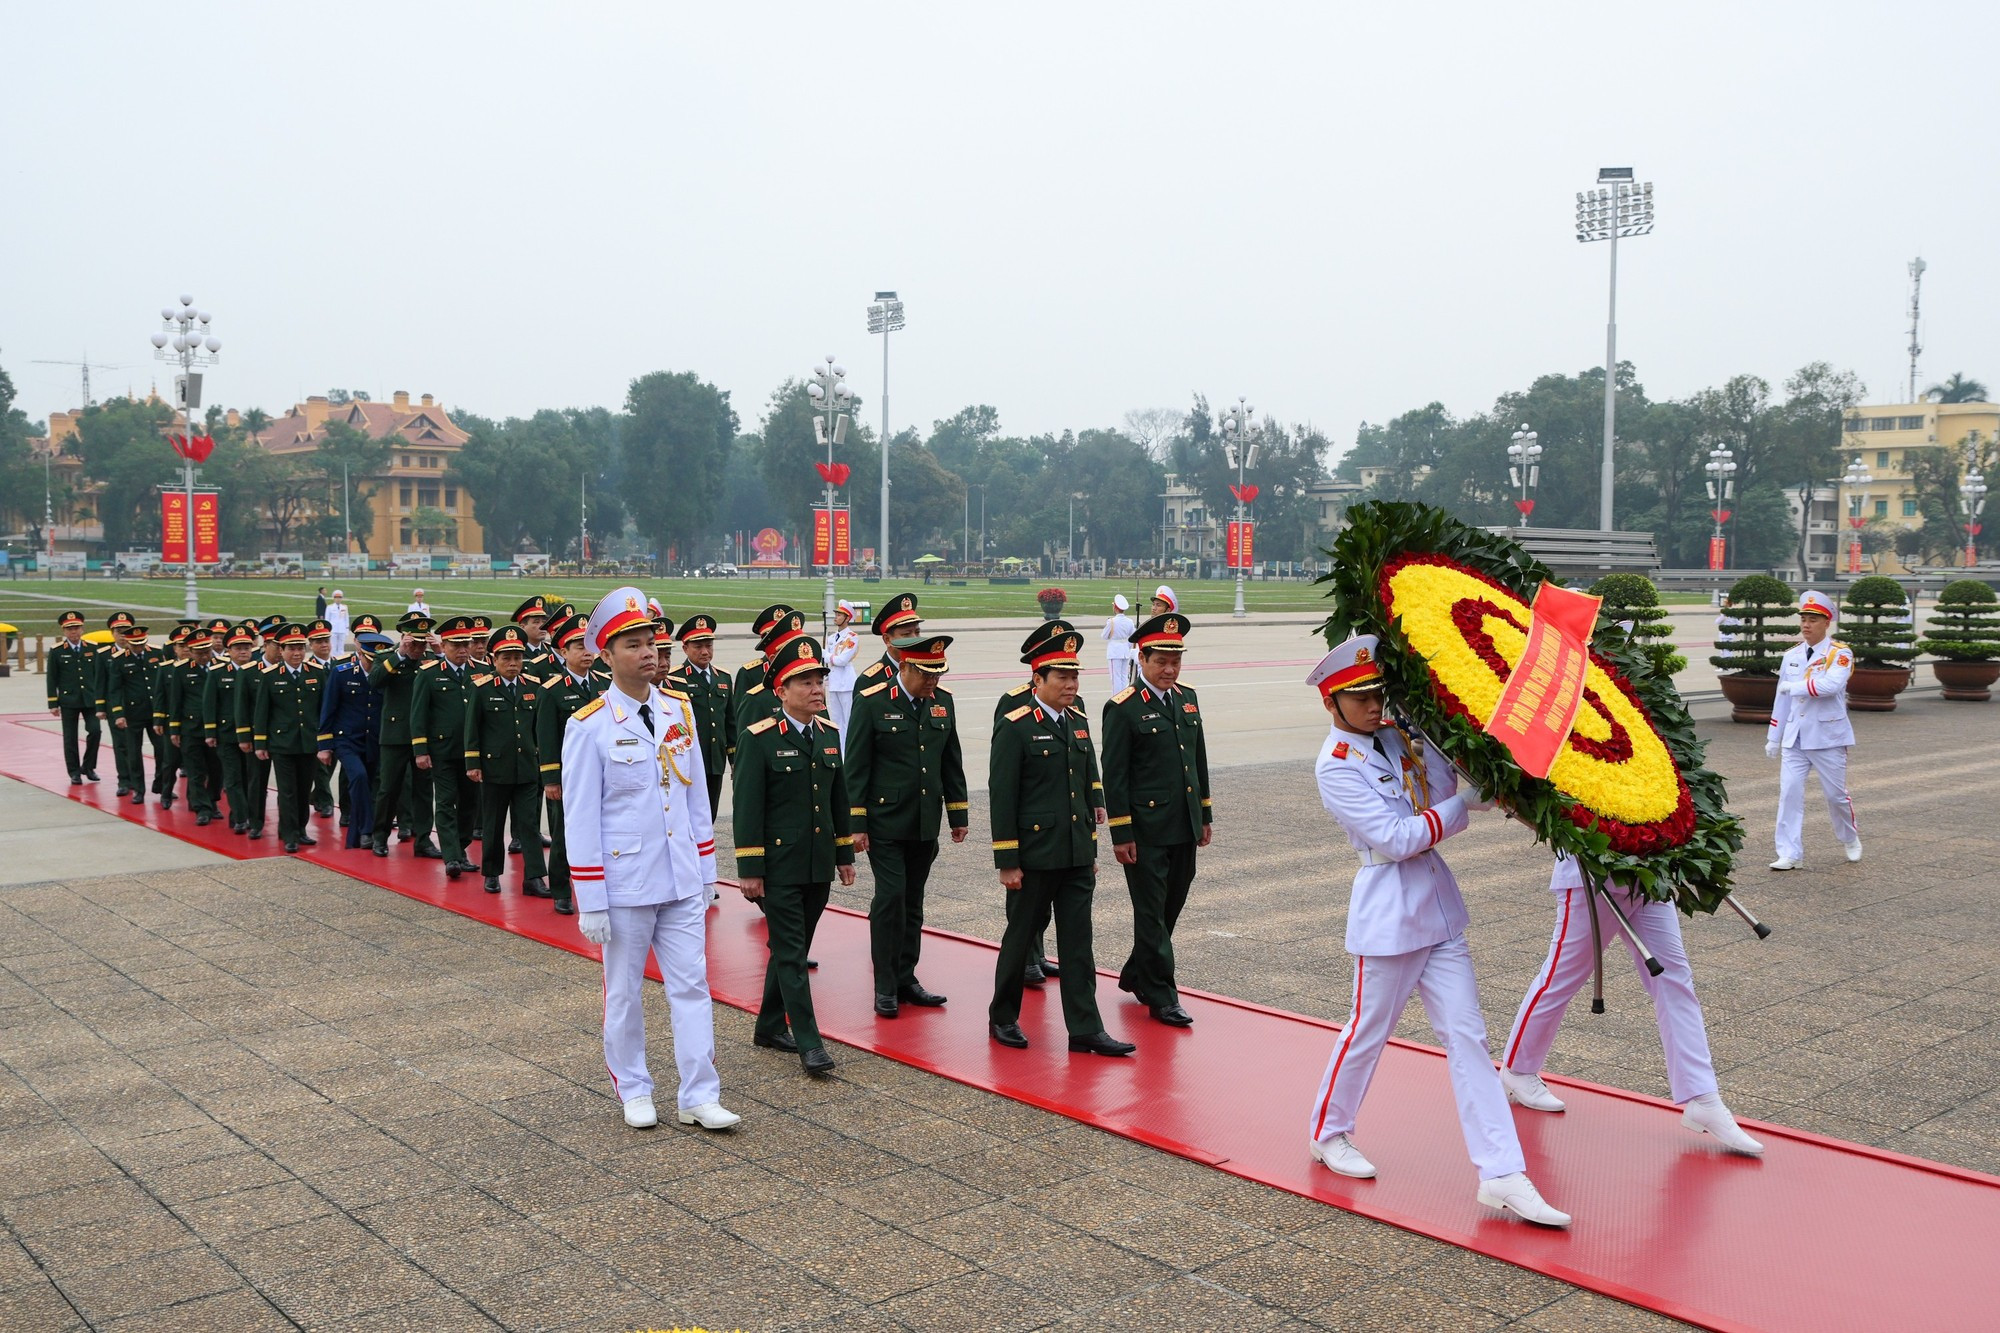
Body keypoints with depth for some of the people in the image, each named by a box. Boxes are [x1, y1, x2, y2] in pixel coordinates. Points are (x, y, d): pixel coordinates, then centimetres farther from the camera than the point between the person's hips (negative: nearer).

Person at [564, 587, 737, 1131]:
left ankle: (700, 1096, 11)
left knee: (692, 985, 5)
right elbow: (580, 820, -10)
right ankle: (634, 1091, 26)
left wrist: (706, 871, 10)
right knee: (624, 992, 11)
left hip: (682, 881, 4)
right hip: (624, 885, -4)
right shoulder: (589, 726, -11)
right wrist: (591, 903, -11)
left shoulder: (678, 710, 4)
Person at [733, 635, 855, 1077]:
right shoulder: (758, 739, -11)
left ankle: (770, 1026, 28)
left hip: (818, 866, 6)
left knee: (792, 949, 15)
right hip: (779, 867, -6)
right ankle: (808, 1042, -2)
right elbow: (747, 808, -12)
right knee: (791, 951, -4)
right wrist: (749, 870, -13)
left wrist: (845, 854, 16)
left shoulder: (829, 734, 8)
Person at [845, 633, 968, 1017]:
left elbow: (952, 763, 13)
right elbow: (856, 767, -8)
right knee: (891, 897, -8)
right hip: (885, 823, -5)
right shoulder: (872, 702, -10)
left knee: (912, 901, 11)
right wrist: (856, 824, -10)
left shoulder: (943, 702, 5)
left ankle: (905, 978, 20)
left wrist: (958, 815, 12)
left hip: (925, 825, 5)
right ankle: (885, 986, 3)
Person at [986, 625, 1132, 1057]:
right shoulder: (1014, 728, -11)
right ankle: (1003, 1018, 25)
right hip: (1034, 856, -6)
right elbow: (1002, 797, -12)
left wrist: (1091, 850, 15)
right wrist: (1007, 862, -13)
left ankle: (1085, 1029, 9)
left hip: (1077, 857, 6)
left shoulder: (1079, 722, 9)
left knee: (1078, 942, 5)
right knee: (1021, 937, 8)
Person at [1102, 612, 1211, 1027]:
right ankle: (1161, 996, 10)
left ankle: (1136, 975, 33)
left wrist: (1205, 815, 16)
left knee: (1171, 908, 15)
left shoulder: (1187, 699, 10)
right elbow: (1114, 775, -11)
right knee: (1151, 913, 1)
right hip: (1145, 832, -7)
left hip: (1184, 828, 7)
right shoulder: (1123, 708, -11)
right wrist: (1121, 834, -13)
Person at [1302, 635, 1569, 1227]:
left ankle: (1503, 1175, 5)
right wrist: (1466, 801, -17)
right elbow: (1397, 838, -19)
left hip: (1438, 906, 6)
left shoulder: (1400, 738, 6)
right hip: (1388, 913, -6)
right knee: (1368, 1031, 9)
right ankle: (1328, 1132, 34)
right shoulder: (1335, 766, -13)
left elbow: (1453, 786, 5)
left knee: (1466, 1035, 4)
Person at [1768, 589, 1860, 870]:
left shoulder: (1840, 654, -7)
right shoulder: (1791, 655, 10)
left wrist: (1793, 686, -19)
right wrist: (1774, 738, 16)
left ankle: (1851, 839, 35)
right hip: (1794, 738, 4)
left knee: (1835, 794, 7)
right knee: (1789, 792, -6)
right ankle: (1790, 854, -3)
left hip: (1827, 737, -4)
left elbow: (1831, 685, -28)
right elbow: (1781, 699, 15)